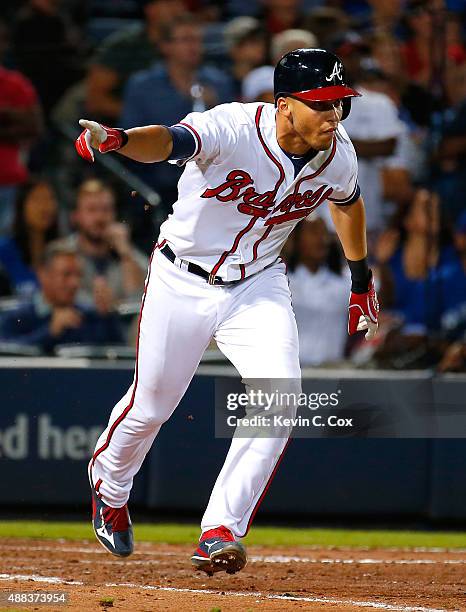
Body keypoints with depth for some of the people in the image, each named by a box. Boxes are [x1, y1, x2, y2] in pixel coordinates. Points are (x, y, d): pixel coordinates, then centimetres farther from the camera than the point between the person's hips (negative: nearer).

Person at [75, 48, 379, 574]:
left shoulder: (338, 156, -11)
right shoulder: (234, 129, -29)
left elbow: (347, 203, 13)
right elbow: (169, 140, -48)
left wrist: (361, 278, 23)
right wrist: (117, 140, -70)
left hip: (259, 285, 3)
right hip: (183, 280, -3)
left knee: (280, 396, -18)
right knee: (151, 405, 10)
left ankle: (220, 534, -10)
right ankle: (108, 483, 44)